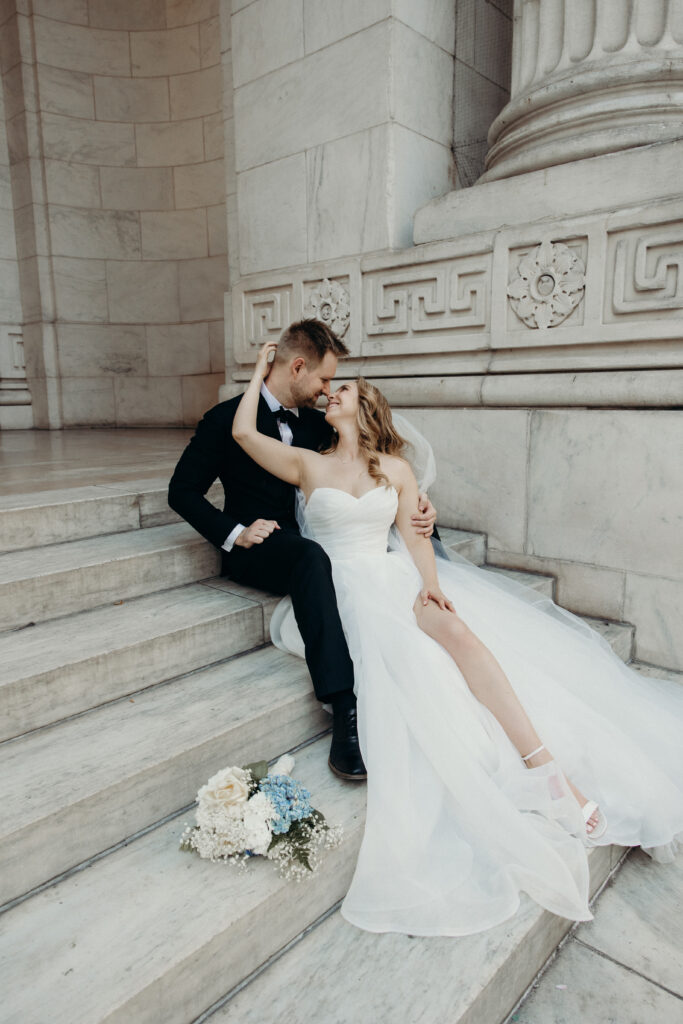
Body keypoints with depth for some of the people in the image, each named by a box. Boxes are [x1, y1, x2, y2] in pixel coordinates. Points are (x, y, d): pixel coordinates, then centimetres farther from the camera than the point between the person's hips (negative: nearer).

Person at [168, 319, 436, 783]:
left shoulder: (315, 422, 10)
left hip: (311, 539, 6)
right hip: (256, 549, -5)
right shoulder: (229, 418, -5)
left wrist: (416, 501, -9)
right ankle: (345, 711, -44)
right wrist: (235, 533, -17)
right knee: (311, 557, -41)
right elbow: (183, 491, -4)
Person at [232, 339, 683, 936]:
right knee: (412, 659, -29)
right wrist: (262, 371, 17)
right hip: (347, 587, -2)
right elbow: (242, 430, 3)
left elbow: (416, 535, 8)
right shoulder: (309, 466, 11)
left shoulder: (395, 470, 15)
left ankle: (546, 766, -29)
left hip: (399, 579, 2)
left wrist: (431, 583, -11)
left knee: (460, 631, -27)